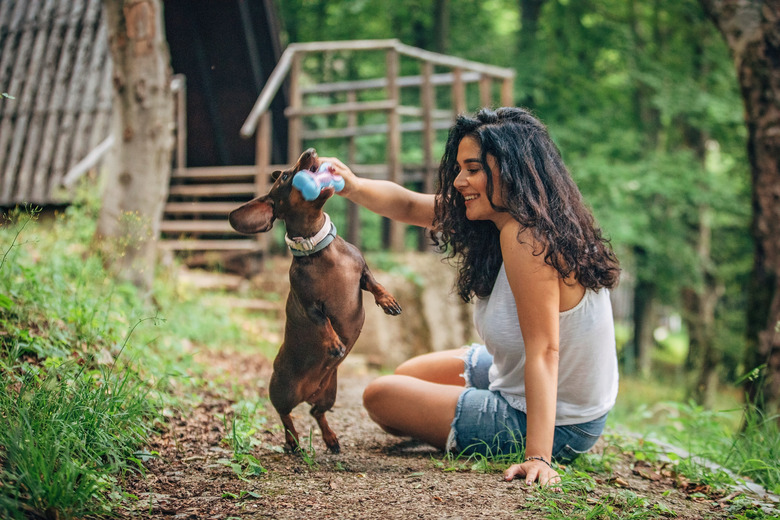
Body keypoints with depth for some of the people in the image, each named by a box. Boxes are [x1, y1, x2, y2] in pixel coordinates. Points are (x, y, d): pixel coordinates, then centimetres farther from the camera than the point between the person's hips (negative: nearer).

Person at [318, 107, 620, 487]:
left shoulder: (524, 236, -30)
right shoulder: (507, 215, -2)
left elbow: (543, 350, -33)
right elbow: (408, 206, 2)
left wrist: (538, 456, -36)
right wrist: (353, 186, -16)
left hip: (554, 423, -11)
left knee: (380, 396, 2)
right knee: (410, 373, 28)